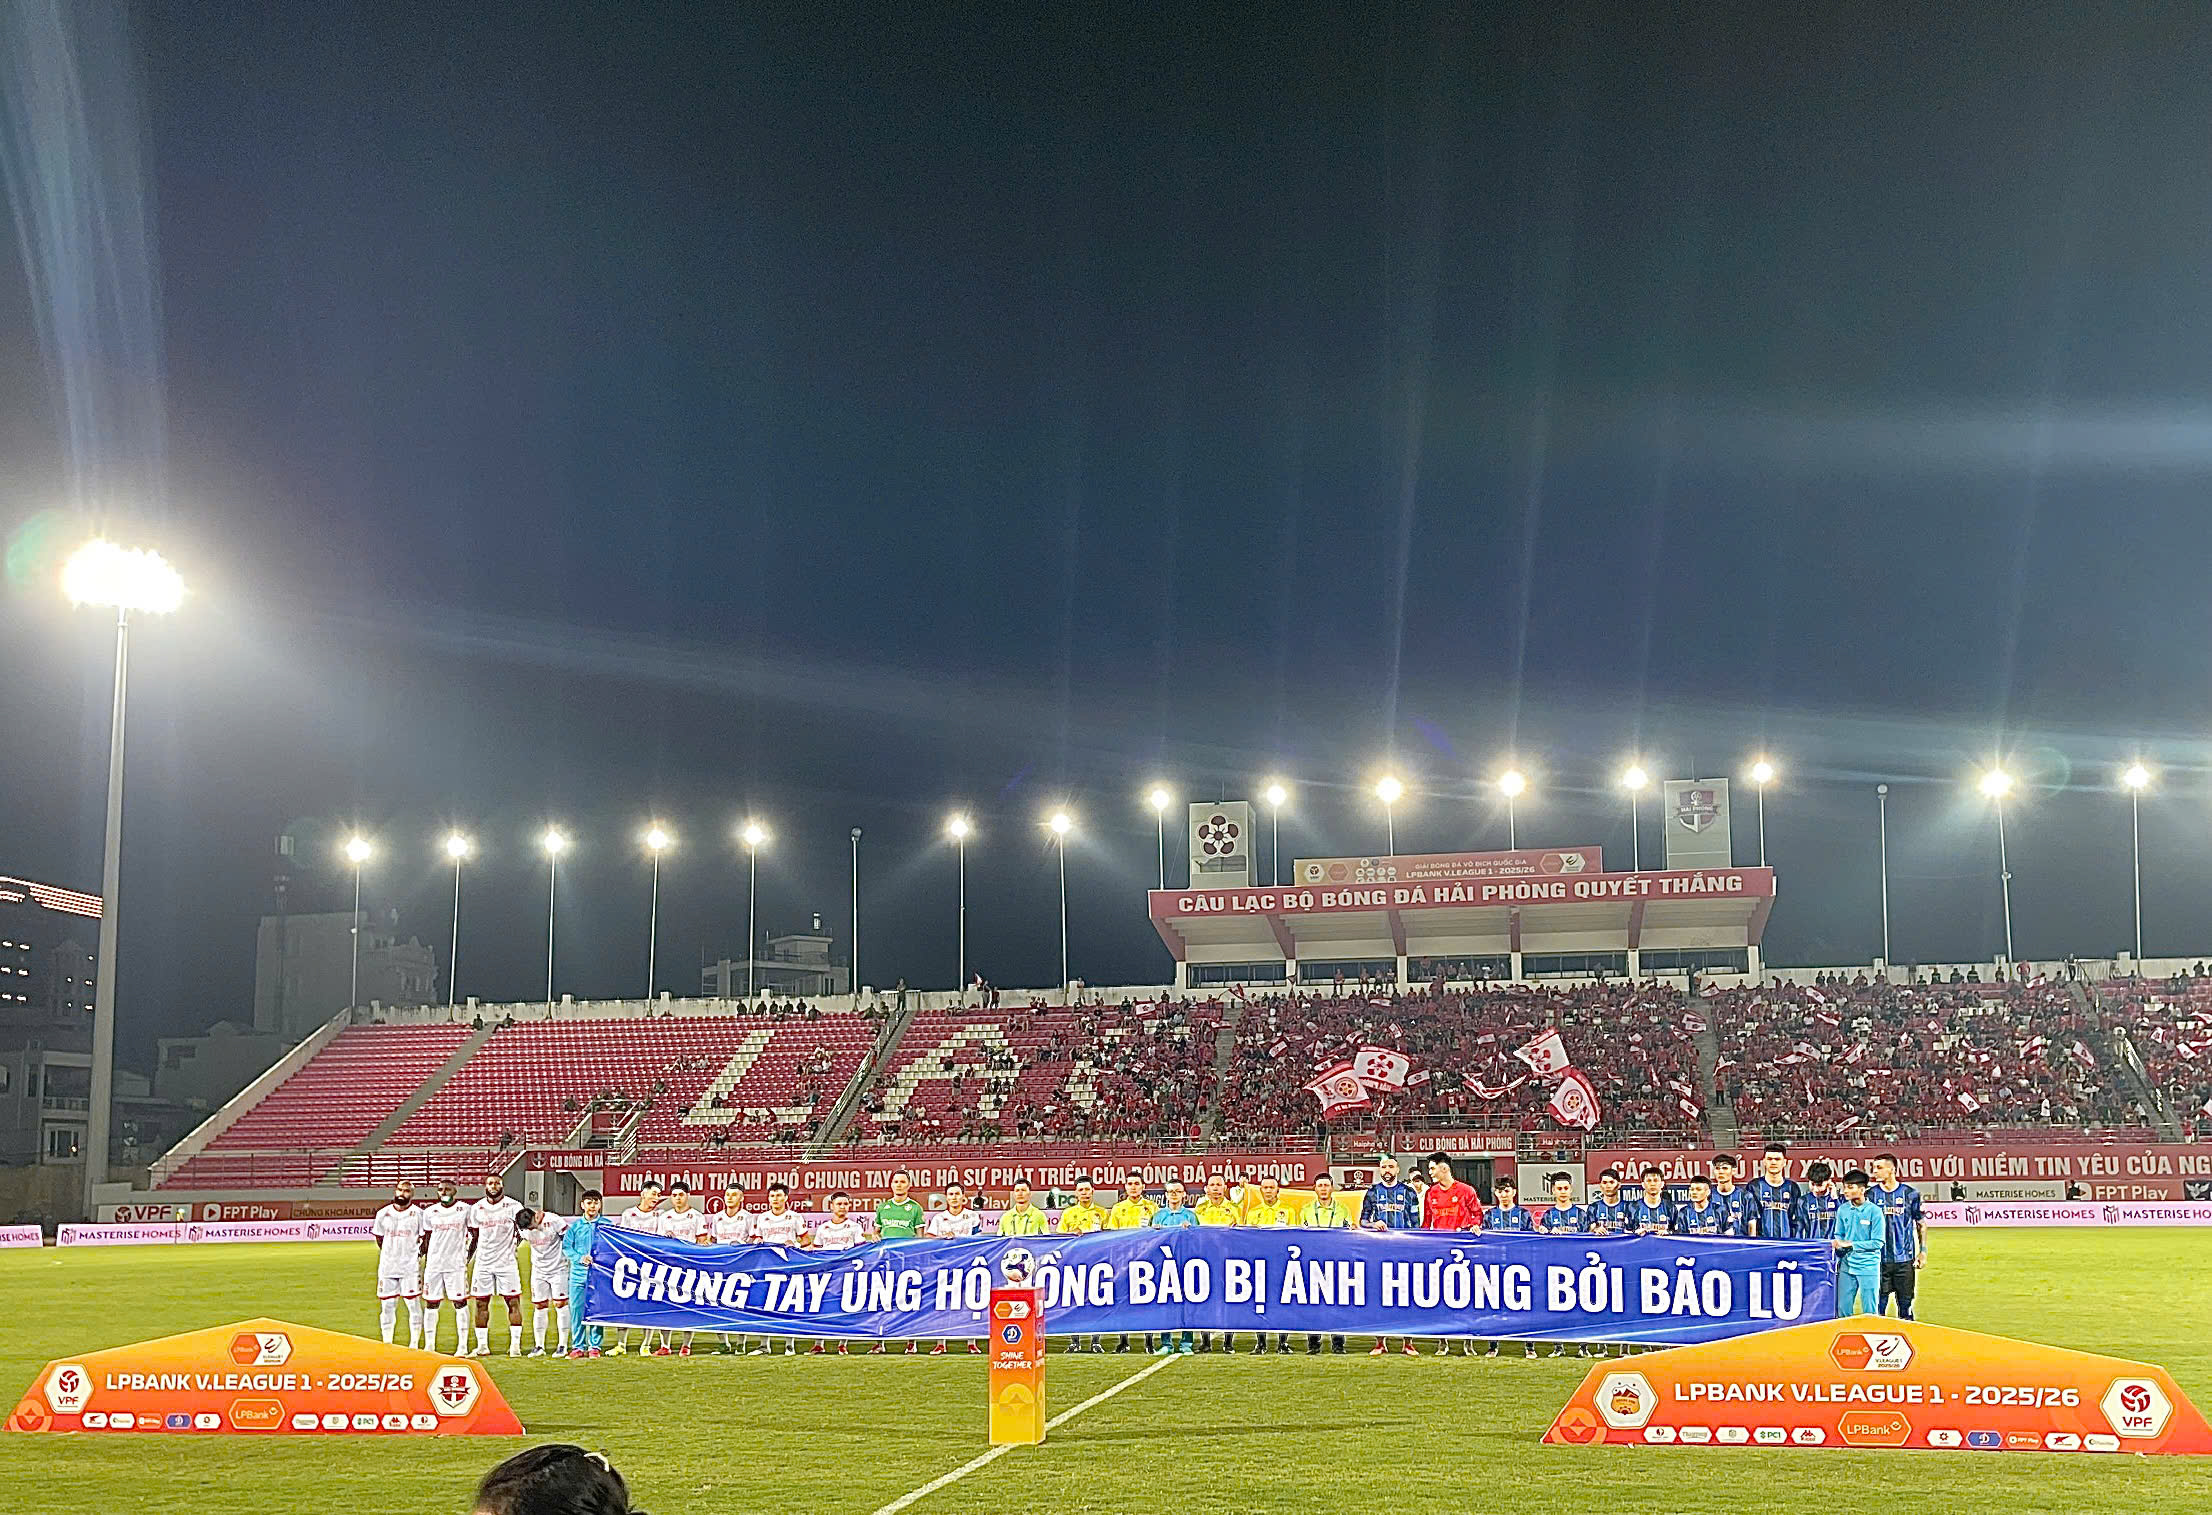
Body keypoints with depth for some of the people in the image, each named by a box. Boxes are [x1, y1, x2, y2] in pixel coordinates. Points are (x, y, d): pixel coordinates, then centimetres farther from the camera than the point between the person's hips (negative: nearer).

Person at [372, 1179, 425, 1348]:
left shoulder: (418, 1214, -2)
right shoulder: (383, 1214, 7)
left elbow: (425, 1239, 5)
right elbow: (379, 1238, 17)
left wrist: (417, 1255, 2)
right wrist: (391, 1255, 13)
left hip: (411, 1267, -3)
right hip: (387, 1267, 3)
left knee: (414, 1304, -4)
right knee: (387, 1305, 4)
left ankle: (414, 1344, 1)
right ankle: (387, 1345, 13)